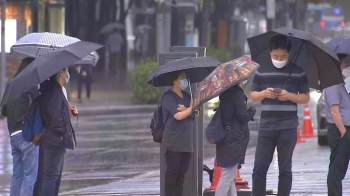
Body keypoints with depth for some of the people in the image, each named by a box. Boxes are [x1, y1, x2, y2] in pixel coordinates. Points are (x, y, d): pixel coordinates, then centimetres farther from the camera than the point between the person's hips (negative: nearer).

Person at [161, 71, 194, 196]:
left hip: (186, 141, 7)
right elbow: (178, 116, -18)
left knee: (182, 172, 6)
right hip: (173, 142, -7)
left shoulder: (187, 96, 17)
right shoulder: (169, 97, -8)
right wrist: (191, 108, -3)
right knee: (172, 171, -7)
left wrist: (185, 110, -12)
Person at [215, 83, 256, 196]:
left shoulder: (225, 94, 9)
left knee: (231, 177, 16)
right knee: (227, 178, -8)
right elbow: (243, 117, -15)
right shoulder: (238, 94, -15)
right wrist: (252, 111, 3)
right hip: (235, 139, -9)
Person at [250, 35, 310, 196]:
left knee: (285, 169, 2)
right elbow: (253, 96, 11)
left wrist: (289, 96, -13)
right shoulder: (261, 71, 7)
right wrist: (264, 93, -10)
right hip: (266, 127, 2)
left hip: (288, 127, -2)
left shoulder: (298, 72, 3)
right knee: (259, 167, -1)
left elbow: (306, 98, 5)